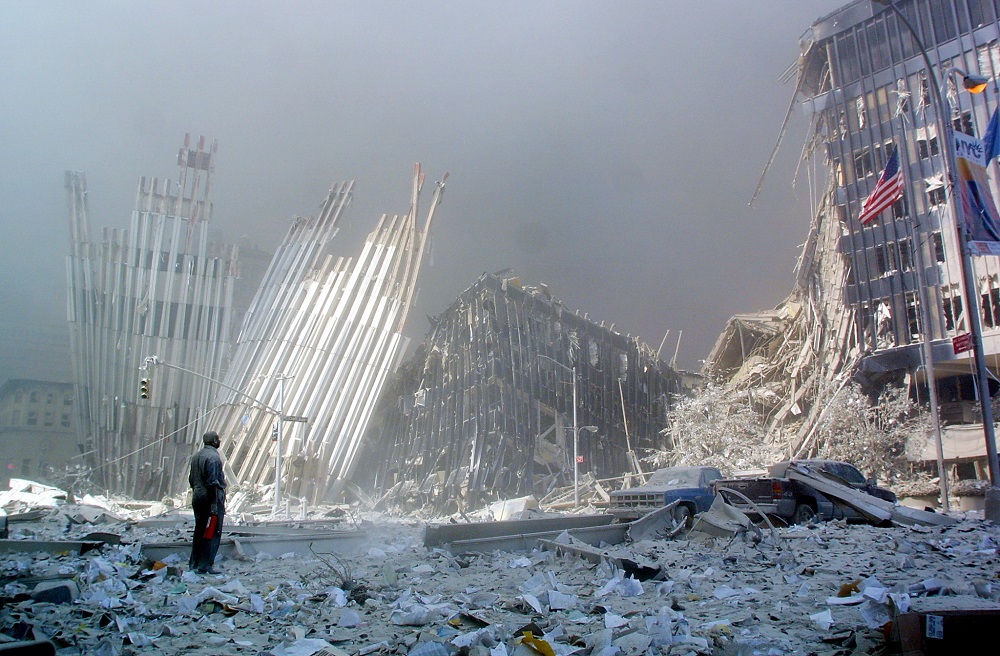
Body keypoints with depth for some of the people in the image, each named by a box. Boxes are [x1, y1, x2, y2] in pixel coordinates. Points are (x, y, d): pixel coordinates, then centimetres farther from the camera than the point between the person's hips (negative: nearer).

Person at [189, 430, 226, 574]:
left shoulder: (195, 456, 13)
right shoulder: (213, 457, -14)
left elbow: (191, 479, 17)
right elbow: (212, 482, -19)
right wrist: (215, 503, -19)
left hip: (197, 497, 9)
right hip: (210, 498, -9)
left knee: (199, 531, 15)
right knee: (212, 533, -4)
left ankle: (194, 563, 20)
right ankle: (206, 565, -5)